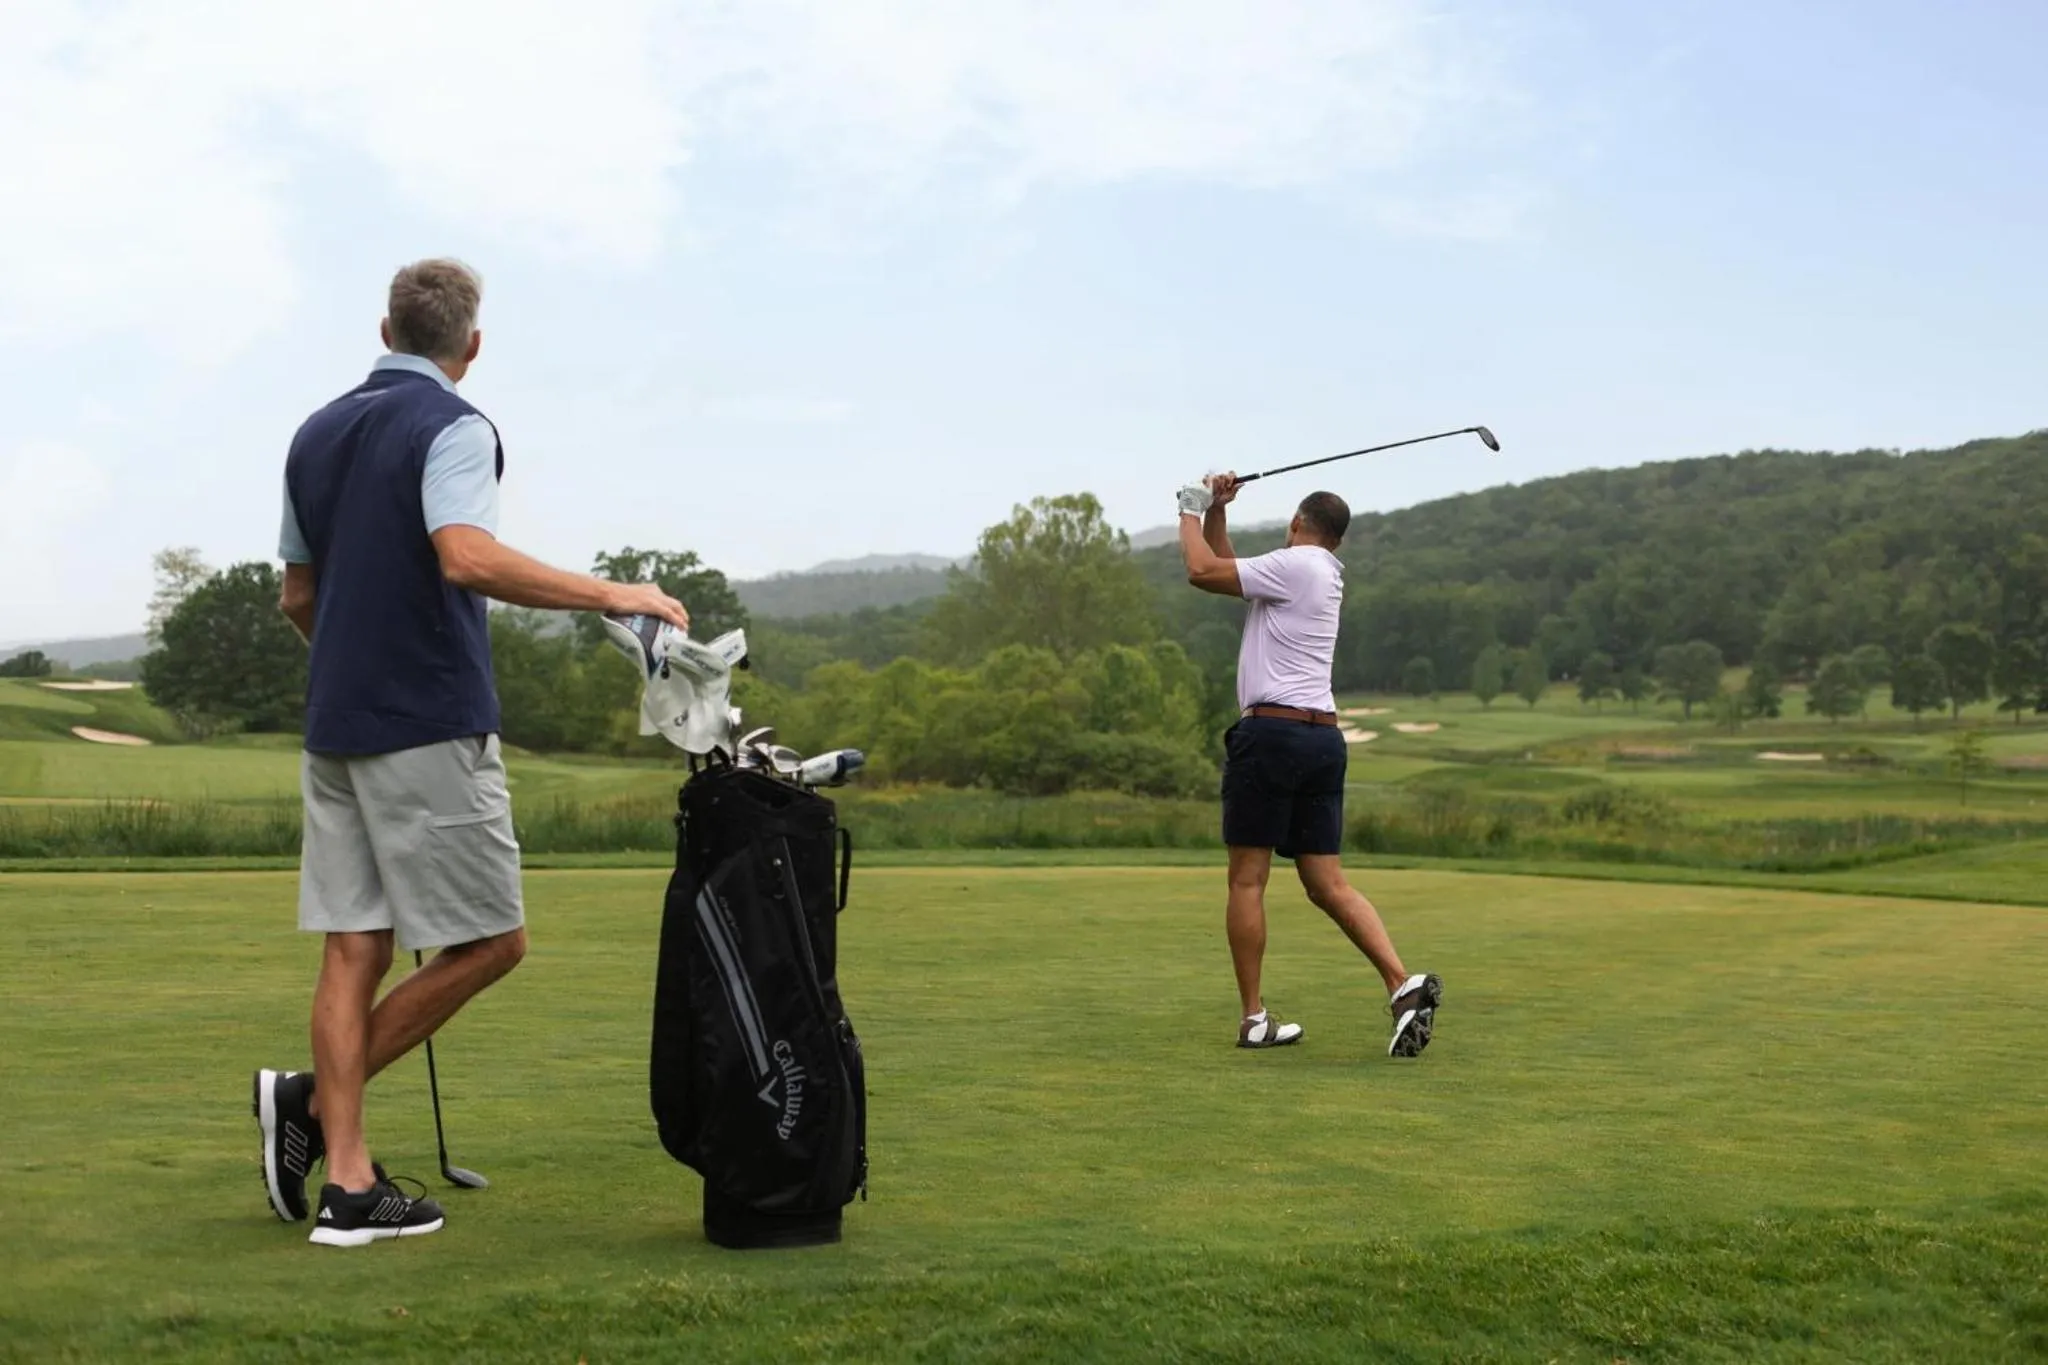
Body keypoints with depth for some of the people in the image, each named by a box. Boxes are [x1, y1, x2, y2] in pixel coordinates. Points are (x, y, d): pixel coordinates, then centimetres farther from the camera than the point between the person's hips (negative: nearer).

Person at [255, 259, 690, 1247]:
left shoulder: (316, 435, 15)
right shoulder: (452, 428, -9)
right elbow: (468, 558, -27)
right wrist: (608, 594, -22)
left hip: (336, 729, 8)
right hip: (430, 727, -8)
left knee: (354, 948, 6)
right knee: (490, 940, 2)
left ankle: (348, 1183, 5)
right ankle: (316, 1098, -1)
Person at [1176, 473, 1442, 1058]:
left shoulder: (1295, 564, -5)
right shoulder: (1325, 574, 21)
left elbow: (1203, 571, -8)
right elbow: (1225, 570, 28)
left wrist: (1191, 511, 7)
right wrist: (1216, 510, 22)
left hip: (1272, 731, -8)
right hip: (1323, 738, 8)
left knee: (1247, 881, 0)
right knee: (1328, 884, 6)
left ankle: (1254, 1018, 2)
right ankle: (1403, 984, -9)